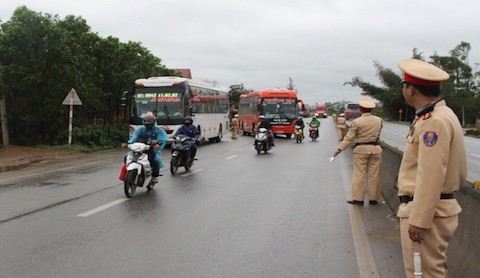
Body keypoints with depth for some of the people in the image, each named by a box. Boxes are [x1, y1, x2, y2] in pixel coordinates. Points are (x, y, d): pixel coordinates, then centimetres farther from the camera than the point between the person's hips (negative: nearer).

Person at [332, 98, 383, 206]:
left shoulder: (357, 122, -11)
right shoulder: (379, 120, 2)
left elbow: (349, 138, -11)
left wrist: (339, 149, -7)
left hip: (361, 149, -3)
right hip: (375, 149, 4)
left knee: (359, 174, 3)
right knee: (374, 175, 8)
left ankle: (358, 198, 5)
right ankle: (373, 198, 14)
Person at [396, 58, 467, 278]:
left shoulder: (434, 122, -20)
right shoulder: (438, 115, 12)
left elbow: (431, 176, -24)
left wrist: (419, 220, -22)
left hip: (426, 212, -10)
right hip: (429, 209, 10)